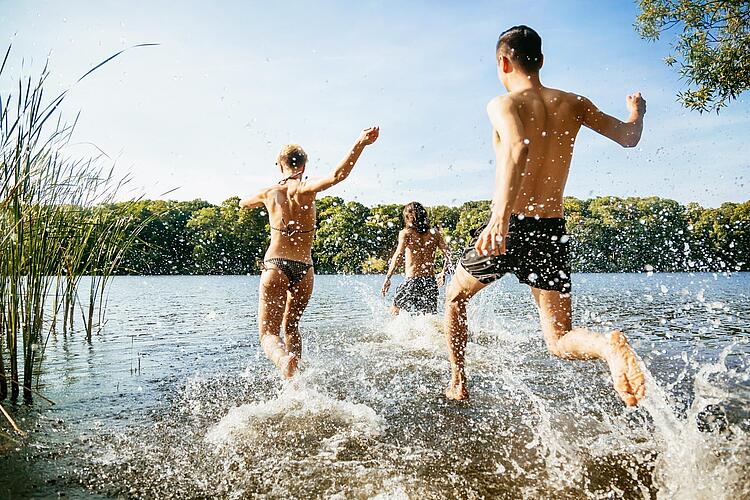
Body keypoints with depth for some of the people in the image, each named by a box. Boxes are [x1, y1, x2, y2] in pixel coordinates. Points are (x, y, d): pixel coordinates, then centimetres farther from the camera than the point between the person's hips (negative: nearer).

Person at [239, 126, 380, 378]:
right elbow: (336, 176, -23)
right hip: (304, 269, 1)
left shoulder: (268, 193, 4)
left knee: (269, 333, 0)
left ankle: (285, 361, -32)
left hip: (275, 266, -1)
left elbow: (243, 203, 27)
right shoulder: (305, 189, -4)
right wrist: (360, 143, -24)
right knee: (290, 326, 22)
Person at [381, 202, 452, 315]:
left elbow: (398, 255, -15)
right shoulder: (435, 233, 8)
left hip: (412, 280, -3)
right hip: (431, 281, 4)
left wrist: (387, 278, -16)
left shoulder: (405, 233, -2)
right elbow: (447, 254, 3)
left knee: (394, 310, 15)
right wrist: (443, 273, 19)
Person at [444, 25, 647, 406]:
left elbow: (518, 147, -27)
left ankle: (458, 384, 25)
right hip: (551, 231, 4)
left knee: (455, 297, 25)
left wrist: (502, 215, -40)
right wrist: (636, 110, 39)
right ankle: (608, 346, -24)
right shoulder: (572, 104, 9)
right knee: (560, 341, 10)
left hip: (509, 228, -3)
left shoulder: (502, 104, -5)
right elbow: (628, 137, 16)